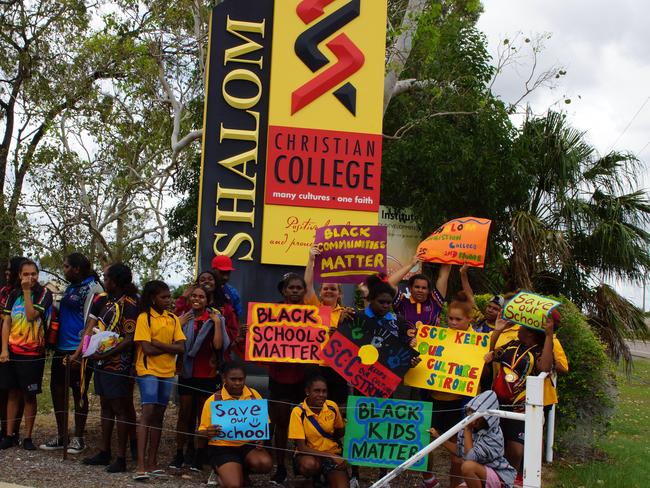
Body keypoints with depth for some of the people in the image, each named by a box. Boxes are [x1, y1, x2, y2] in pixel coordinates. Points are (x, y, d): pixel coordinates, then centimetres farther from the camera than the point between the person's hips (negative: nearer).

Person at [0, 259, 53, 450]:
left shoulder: (43, 293, -4)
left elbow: (31, 316, -17)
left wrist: (27, 291, -13)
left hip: (33, 353, -3)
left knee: (29, 396, 1)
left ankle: (28, 437, 9)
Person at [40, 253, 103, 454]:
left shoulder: (92, 288, -11)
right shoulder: (70, 288, 15)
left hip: (78, 350, -9)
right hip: (62, 348, 9)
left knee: (79, 392, 0)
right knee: (57, 388, 11)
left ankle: (78, 438, 10)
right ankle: (60, 435, 22)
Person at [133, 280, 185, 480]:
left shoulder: (173, 319, 10)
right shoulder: (144, 318, -5)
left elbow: (181, 348, 0)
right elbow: (147, 349, -14)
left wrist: (159, 344, -11)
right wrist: (170, 346, -5)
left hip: (167, 372, 5)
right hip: (148, 371, -5)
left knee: (158, 416, 8)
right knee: (147, 413, -14)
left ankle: (152, 462, 13)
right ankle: (141, 465, -17)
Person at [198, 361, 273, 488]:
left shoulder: (254, 395, 3)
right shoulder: (213, 401, -5)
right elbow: (202, 431, 1)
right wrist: (208, 433, -24)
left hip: (249, 445, 3)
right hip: (222, 448, -3)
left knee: (265, 464, -27)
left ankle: (243, 471, 7)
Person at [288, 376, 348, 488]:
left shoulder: (332, 407, -5)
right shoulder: (298, 412, -15)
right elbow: (301, 447, -17)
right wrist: (331, 457, -24)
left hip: (333, 454, 1)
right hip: (309, 455, -1)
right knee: (309, 464, -36)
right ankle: (315, 478, -3)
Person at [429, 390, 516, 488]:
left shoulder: (494, 435, -24)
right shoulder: (470, 427, -2)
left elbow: (470, 457, -31)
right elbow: (459, 451, 14)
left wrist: (467, 430, -24)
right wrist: (438, 437, 6)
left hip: (500, 479, -7)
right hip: (480, 478, 7)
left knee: (468, 466, -32)